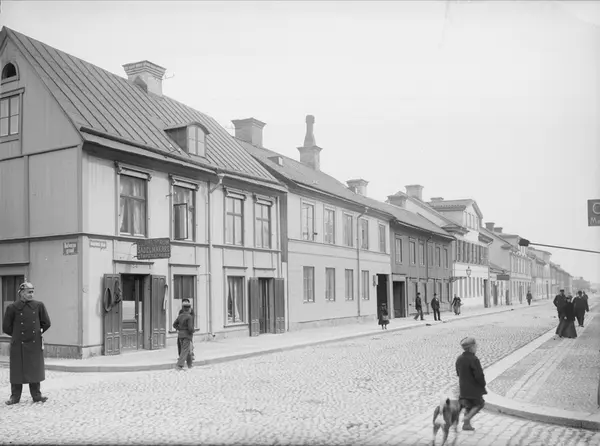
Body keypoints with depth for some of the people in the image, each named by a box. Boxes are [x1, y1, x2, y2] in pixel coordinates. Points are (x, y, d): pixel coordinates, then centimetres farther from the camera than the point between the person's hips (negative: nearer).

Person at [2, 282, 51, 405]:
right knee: (17, 371, 5)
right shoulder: (12, 307, -5)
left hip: (35, 344, 2)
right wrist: (17, 335, 9)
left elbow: (46, 323, 9)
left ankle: (36, 395, 16)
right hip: (18, 344, -2)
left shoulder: (39, 305, 1)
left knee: (35, 370, 7)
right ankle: (15, 397, 16)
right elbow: (6, 327, 1)